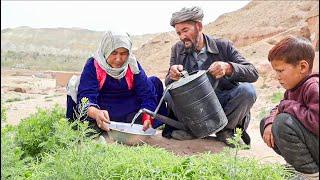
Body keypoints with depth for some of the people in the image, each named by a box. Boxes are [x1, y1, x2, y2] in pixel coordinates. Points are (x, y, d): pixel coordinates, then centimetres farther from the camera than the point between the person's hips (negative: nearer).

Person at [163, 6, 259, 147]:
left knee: (247, 90, -27)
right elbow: (168, 82, 0)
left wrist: (228, 68, -31)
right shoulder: (177, 49, 4)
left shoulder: (223, 46, -4)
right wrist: (172, 76, -25)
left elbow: (253, 74, -11)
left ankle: (226, 130, -5)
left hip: (223, 105, -1)